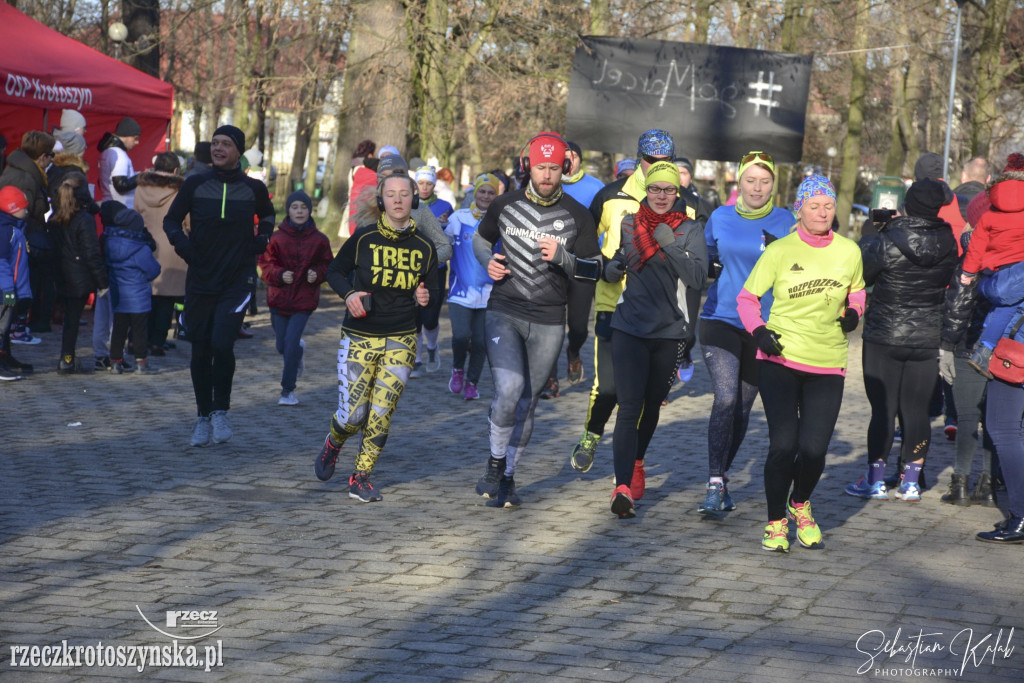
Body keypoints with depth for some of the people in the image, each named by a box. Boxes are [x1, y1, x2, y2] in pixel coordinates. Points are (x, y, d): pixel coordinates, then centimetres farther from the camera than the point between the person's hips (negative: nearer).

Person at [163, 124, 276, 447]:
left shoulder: (254, 189, 2)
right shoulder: (195, 185, 0)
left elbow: (267, 216, 23)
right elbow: (171, 219, 10)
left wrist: (262, 239, 6)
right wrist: (182, 243, -8)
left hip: (238, 280, -2)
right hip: (200, 281, 2)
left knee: (222, 344, -18)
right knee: (200, 351, 7)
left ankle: (220, 411, 3)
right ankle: (203, 417, 23)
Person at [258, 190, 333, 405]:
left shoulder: (319, 240, -3)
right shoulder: (277, 238, -5)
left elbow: (328, 265, 7)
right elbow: (266, 264, -1)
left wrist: (317, 274, -12)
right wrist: (279, 274, -18)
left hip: (304, 300, -1)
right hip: (279, 297, 2)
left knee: (291, 344, -11)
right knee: (282, 346, 10)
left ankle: (288, 390, 3)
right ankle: (299, 352, 48)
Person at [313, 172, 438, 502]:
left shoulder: (424, 247, 1)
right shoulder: (363, 239, -5)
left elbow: (432, 288, 14)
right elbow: (335, 271, 8)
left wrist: (424, 297, -9)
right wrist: (349, 294, -11)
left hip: (401, 339, 2)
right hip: (359, 337, -2)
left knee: (381, 413, -6)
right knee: (353, 414, -6)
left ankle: (361, 477, 12)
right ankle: (332, 446, 29)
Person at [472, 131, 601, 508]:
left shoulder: (577, 216, -1)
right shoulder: (505, 205, 2)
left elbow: (594, 268, 2)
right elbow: (480, 238, 20)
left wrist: (562, 257, -17)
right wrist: (488, 262, -2)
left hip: (548, 321, 1)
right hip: (504, 312, -1)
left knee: (527, 402, 8)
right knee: (508, 389, -20)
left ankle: (507, 476, 25)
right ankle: (496, 461, 3)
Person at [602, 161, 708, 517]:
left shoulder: (690, 229, 1)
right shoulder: (629, 224, 6)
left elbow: (698, 278, -10)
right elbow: (609, 272, 14)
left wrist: (670, 246, -20)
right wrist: (617, 266, -9)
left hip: (669, 331, 1)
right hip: (630, 327, -1)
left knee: (653, 405, 14)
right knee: (629, 407, -12)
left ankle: (637, 462, 40)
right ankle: (623, 487, -20)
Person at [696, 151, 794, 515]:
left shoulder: (784, 222, 1)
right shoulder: (720, 218, 4)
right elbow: (706, 259, 17)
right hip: (721, 319, -1)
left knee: (743, 407, 10)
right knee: (726, 399, -17)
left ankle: (722, 478, 27)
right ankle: (714, 484, -15)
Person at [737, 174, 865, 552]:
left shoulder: (849, 251, 3)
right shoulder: (780, 251, -5)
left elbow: (856, 290, 22)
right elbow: (746, 296, 3)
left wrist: (853, 311, 1)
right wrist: (758, 330, -14)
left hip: (828, 365, 2)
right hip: (780, 360, -2)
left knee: (814, 449, -2)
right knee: (783, 444, -7)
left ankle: (800, 505, 32)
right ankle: (776, 522, 14)